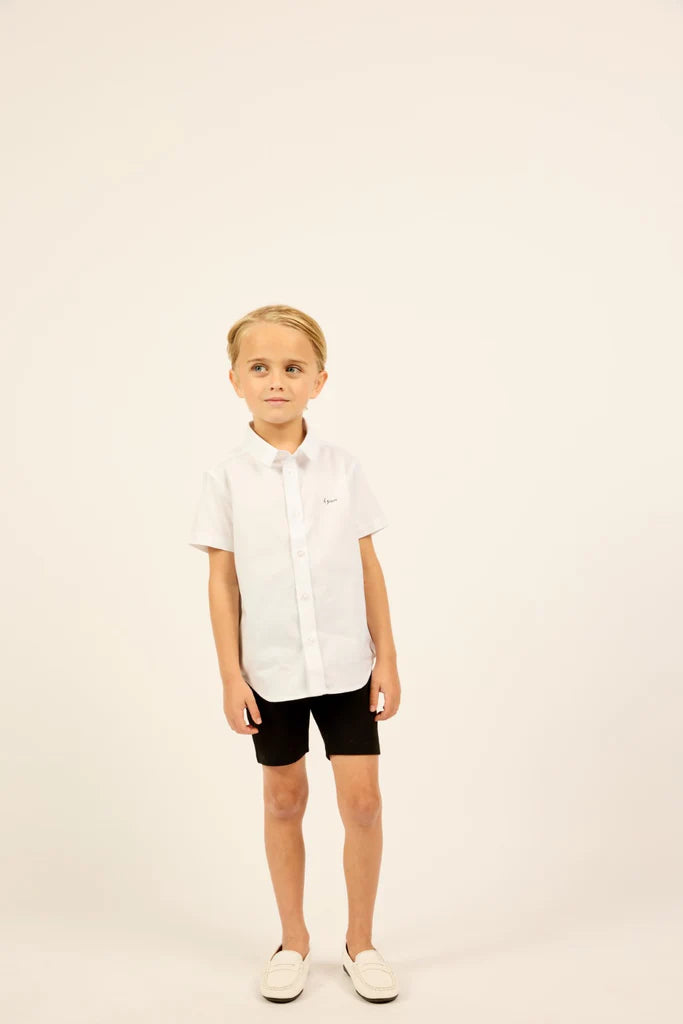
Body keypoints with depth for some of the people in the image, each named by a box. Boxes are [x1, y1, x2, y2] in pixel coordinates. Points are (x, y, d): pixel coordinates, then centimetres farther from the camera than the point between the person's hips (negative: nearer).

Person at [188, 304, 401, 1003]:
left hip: (346, 663, 1)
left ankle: (360, 941, 25)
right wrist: (230, 675, -4)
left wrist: (386, 656, 1)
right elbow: (222, 580, -3)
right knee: (284, 799, 13)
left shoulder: (343, 468, -2)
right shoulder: (227, 477, -5)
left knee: (362, 799, 3)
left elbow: (369, 567, 2)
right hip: (270, 670, 0)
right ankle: (293, 941, 32)